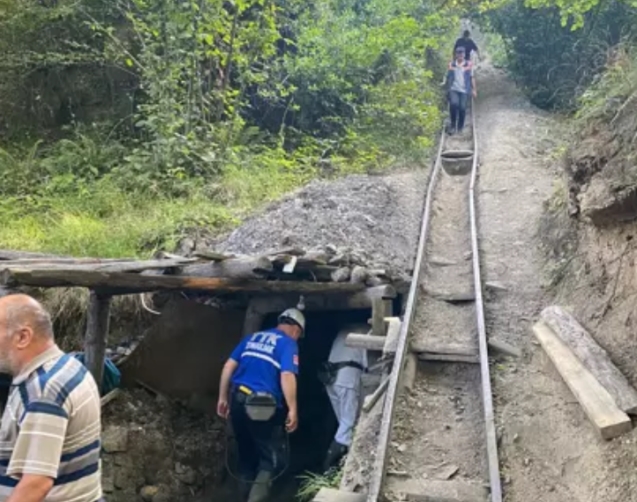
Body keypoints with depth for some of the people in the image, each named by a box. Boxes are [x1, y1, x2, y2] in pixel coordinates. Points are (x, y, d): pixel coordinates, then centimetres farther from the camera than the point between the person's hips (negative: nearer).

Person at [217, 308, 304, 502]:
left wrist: (223, 397, 17)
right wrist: (293, 410, -14)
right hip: (261, 404, -6)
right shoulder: (288, 343, -2)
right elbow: (287, 376, -16)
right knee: (272, 455, 5)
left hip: (237, 399, 7)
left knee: (246, 451, 20)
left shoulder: (253, 337, 17)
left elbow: (229, 365, 13)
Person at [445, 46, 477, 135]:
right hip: (453, 89, 0)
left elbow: (472, 77, 6)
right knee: (453, 104, -23)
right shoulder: (451, 65, 7)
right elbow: (448, 77, 14)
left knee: (462, 108, -6)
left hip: (464, 90, 0)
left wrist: (474, 89, 3)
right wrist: (447, 89, 14)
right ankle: (453, 124, -6)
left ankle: (460, 127, 15)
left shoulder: (469, 64, 3)